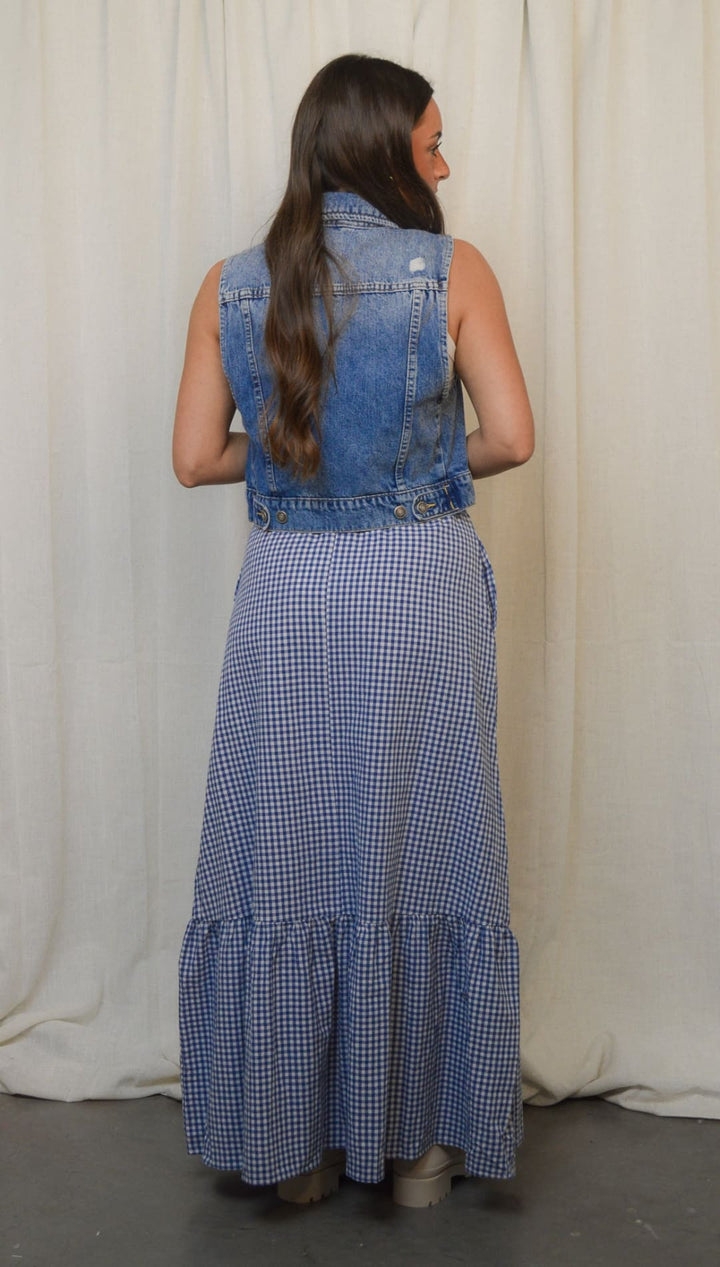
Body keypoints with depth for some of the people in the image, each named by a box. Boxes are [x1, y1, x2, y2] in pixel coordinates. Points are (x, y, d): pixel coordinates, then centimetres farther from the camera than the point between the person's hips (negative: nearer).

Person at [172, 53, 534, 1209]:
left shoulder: (231, 286, 2)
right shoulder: (453, 270, -5)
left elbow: (196, 458, 1)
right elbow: (510, 439, -8)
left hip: (289, 592, 2)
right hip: (423, 588, -2)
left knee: (288, 845, 11)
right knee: (422, 845, 9)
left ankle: (299, 1144, 22)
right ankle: (423, 1142, 22)